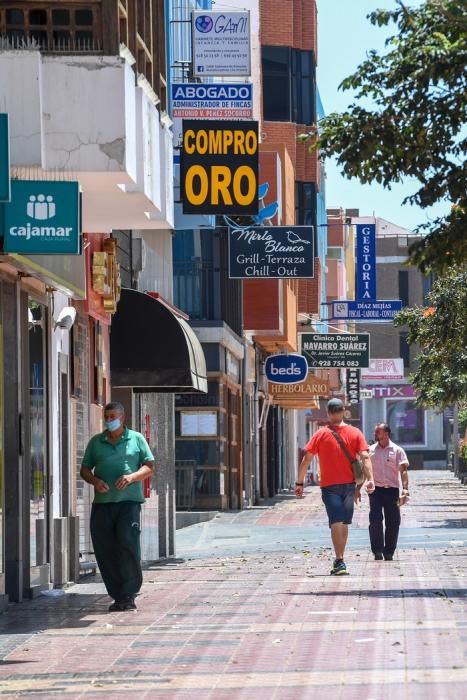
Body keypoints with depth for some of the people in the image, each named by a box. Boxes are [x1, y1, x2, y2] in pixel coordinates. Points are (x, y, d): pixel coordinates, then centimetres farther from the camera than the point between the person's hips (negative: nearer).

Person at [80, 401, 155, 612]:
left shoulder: (136, 439, 10)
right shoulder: (95, 442, 16)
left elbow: (149, 467, 7)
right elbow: (85, 469, 15)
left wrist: (132, 476, -12)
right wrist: (94, 481, -7)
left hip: (129, 500, -3)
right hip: (102, 502, 3)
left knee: (128, 543, -17)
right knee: (104, 550, -2)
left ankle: (128, 595, -8)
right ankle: (117, 596, 6)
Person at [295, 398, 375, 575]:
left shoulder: (321, 434, -4)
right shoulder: (355, 433, 1)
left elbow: (306, 459, -5)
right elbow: (365, 457, -10)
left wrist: (299, 483, 1)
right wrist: (370, 479, -12)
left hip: (329, 486, -3)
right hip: (349, 484, 3)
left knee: (336, 523, -7)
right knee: (344, 523, 14)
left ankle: (340, 562, -19)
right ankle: (339, 560, 24)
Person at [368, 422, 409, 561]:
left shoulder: (397, 451, 3)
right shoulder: (371, 450, 9)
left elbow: (403, 471, -4)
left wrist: (405, 489, -16)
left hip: (392, 489, -1)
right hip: (376, 489, 1)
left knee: (393, 522, 2)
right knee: (375, 521, -9)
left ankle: (389, 552, 10)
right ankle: (377, 551, -4)